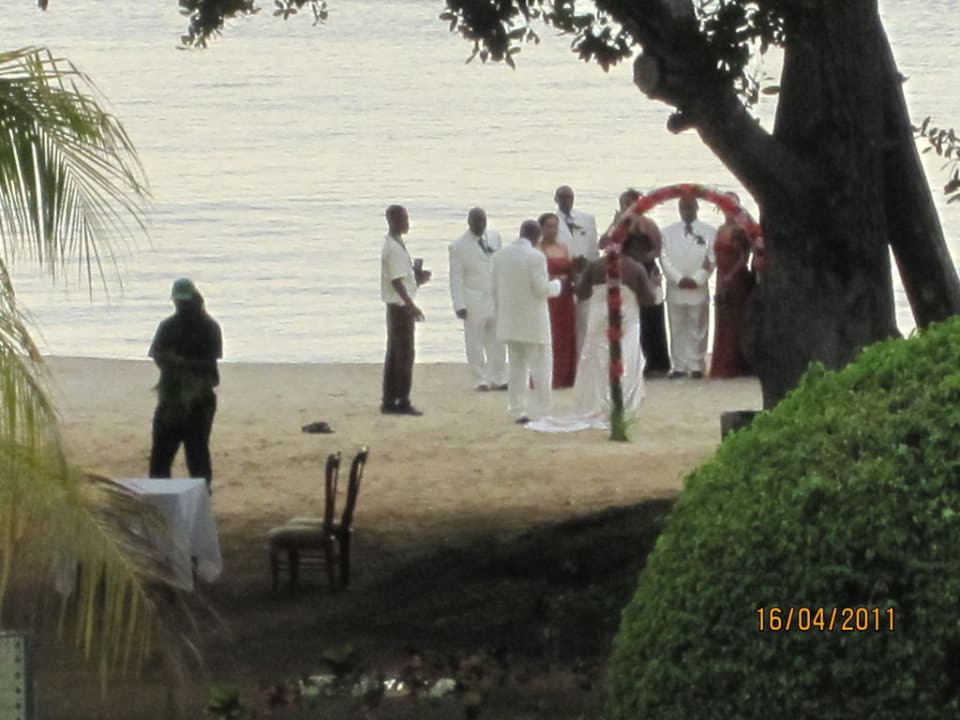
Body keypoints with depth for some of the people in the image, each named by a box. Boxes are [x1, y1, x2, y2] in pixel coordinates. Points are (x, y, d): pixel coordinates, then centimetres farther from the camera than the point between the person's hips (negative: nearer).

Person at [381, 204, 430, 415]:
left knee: (394, 354, 12)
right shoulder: (394, 248, -17)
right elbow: (396, 280, -23)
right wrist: (411, 305, -27)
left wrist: (417, 276, 9)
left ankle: (389, 401, 15)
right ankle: (402, 402, -5)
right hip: (400, 305, -10)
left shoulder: (393, 245, 14)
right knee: (405, 354, -7)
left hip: (396, 305, 10)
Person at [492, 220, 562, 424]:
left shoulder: (500, 255, 4)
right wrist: (556, 284, 3)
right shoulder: (536, 257, -16)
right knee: (540, 367, 0)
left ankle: (518, 411, 13)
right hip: (533, 322, -6)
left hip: (509, 321, 6)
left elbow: (495, 289, 8)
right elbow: (542, 289, -16)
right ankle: (542, 412, -3)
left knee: (517, 367, 13)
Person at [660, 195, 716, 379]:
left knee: (697, 330, 1)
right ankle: (679, 366, 5)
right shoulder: (668, 232, 10)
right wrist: (679, 279, -10)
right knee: (677, 329, 3)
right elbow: (665, 258, 2)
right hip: (675, 288, 1)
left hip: (699, 289, -1)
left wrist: (696, 280, -10)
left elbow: (712, 259, 0)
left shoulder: (709, 232, 6)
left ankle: (696, 366, 3)